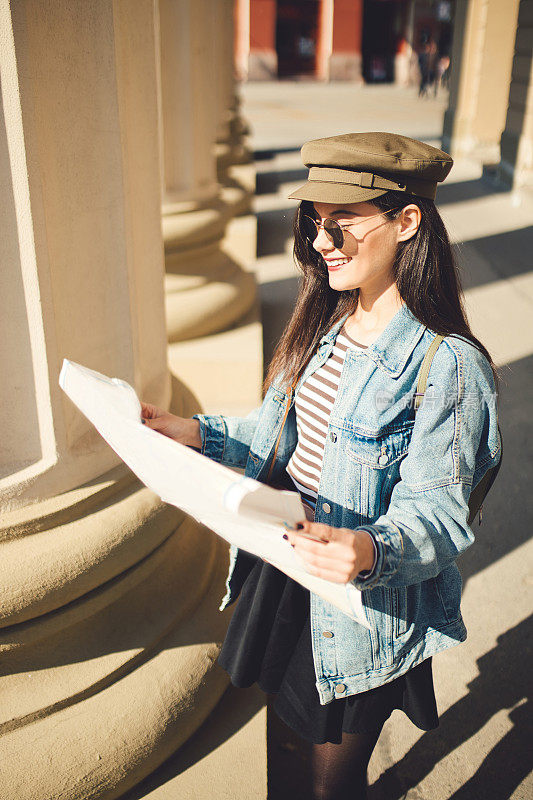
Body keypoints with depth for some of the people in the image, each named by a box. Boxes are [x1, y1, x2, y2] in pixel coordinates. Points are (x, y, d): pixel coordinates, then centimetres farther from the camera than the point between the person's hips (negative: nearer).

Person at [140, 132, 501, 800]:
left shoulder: (448, 367, -23)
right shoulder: (324, 326, 0)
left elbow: (434, 515, -22)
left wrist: (371, 551, -42)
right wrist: (198, 434, -4)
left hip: (363, 608, -6)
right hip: (284, 570, 7)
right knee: (309, 733, 28)